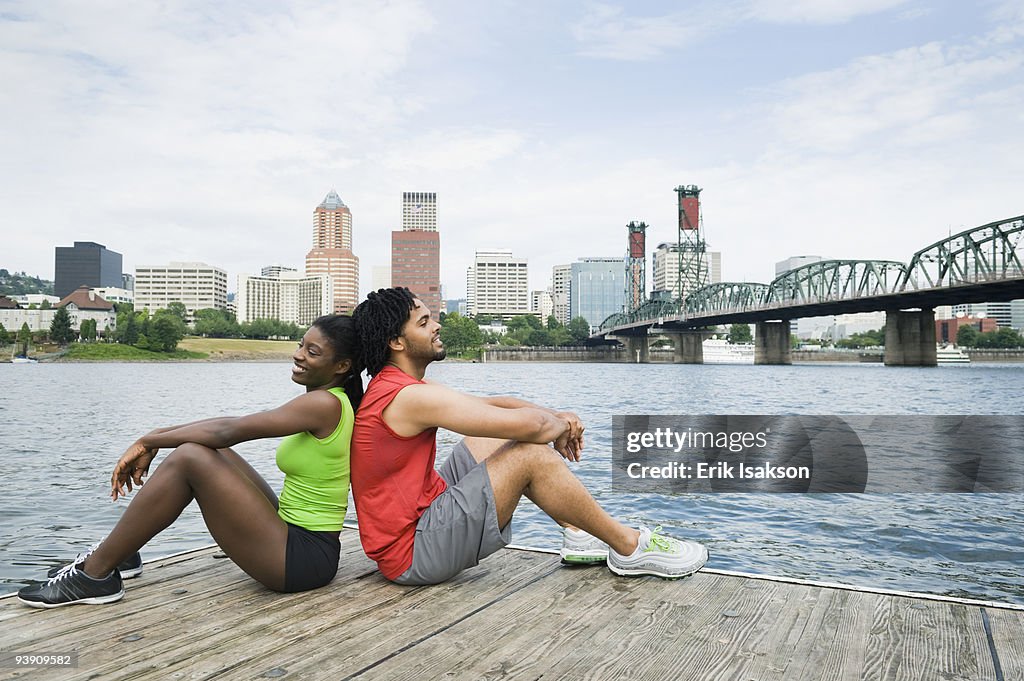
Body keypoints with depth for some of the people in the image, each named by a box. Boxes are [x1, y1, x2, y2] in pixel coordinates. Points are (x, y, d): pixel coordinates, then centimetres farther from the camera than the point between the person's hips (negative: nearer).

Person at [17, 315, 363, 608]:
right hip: (293, 532, 9)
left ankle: (94, 576, -2)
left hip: (305, 558, -9)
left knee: (189, 458, -15)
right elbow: (230, 428, 12)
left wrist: (147, 442, -6)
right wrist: (153, 439, 5)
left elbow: (228, 430, -18)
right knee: (205, 449, 10)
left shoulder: (325, 403, -18)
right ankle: (118, 551, 18)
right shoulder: (323, 404, 11)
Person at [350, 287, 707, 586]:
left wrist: (556, 417, -1)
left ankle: (578, 535, 15)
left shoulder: (396, 386, 10)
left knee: (501, 436, 12)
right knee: (530, 455, -18)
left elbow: (490, 403, 13)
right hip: (413, 554, -10)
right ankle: (631, 548, -2)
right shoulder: (409, 397, -23)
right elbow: (530, 425, -25)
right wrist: (560, 425, -2)